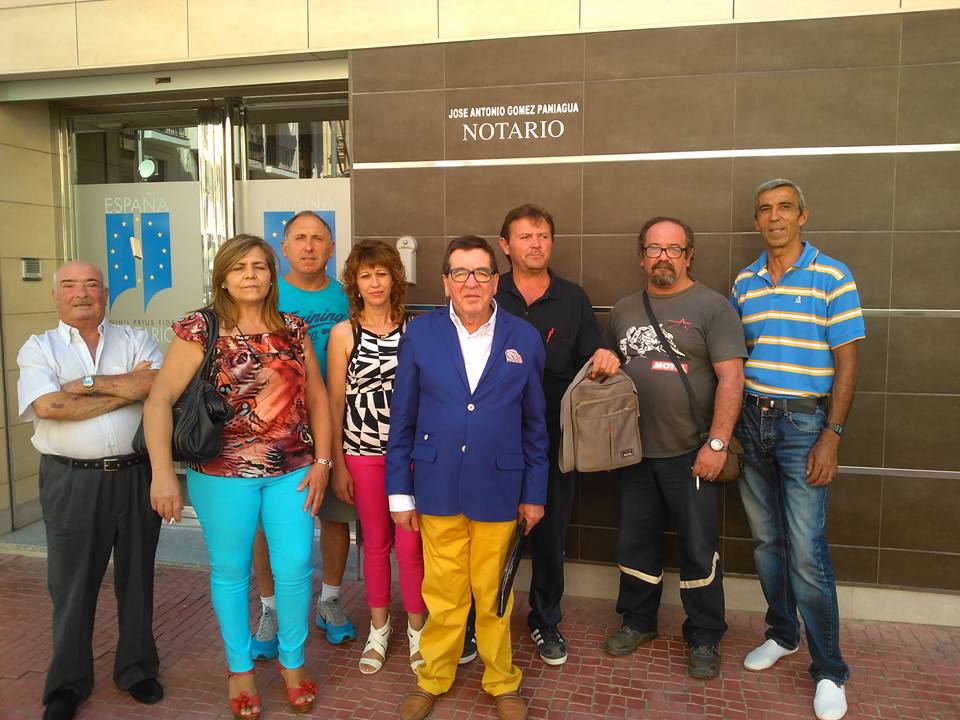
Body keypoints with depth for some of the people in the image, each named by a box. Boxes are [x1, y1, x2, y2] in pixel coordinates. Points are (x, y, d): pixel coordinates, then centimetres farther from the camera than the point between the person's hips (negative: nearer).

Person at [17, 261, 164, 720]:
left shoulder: (134, 340, 8)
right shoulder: (39, 347, 4)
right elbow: (48, 406, -14)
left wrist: (90, 382, -14)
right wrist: (126, 390, -14)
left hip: (136, 474, 1)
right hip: (71, 480, -1)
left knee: (137, 575, 12)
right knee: (72, 582, 11)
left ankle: (136, 668, 31)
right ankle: (68, 683, 30)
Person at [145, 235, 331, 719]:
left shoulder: (293, 330, 4)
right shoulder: (200, 330, -6)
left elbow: (317, 397, 7)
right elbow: (160, 399, -13)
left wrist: (321, 462, 1)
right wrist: (162, 471, -22)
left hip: (292, 471, 3)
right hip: (223, 473, -2)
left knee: (295, 567, 5)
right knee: (230, 570, 12)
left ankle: (292, 663, 28)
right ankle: (240, 668, 32)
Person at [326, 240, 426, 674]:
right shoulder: (343, 334, -1)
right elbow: (334, 402, 1)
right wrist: (337, 464, 1)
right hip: (362, 454, 0)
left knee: (410, 543, 2)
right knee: (375, 542, 13)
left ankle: (417, 627, 23)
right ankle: (379, 628, 32)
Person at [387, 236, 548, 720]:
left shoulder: (524, 338, 0)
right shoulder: (420, 334, -1)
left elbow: (534, 423, 4)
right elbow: (402, 420, 2)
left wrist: (535, 493, 5)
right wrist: (399, 492, 1)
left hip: (499, 490, 0)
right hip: (438, 488, 0)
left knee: (494, 596, 13)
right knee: (442, 594, 13)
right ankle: (433, 679, 36)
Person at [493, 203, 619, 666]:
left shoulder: (572, 299, 6)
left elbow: (592, 361, 8)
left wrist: (605, 359, -15)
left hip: (555, 436, 2)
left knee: (551, 532, 13)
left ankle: (545, 621, 34)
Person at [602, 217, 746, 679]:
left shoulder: (711, 307, -6)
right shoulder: (624, 311, 10)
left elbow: (731, 377, -12)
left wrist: (717, 443, -18)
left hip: (691, 453, -4)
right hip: (636, 452, 4)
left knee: (699, 550, 7)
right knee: (636, 542, 15)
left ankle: (704, 638, 26)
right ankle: (638, 622, 35)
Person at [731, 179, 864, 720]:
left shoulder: (832, 277, -4)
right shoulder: (744, 283, 9)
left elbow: (847, 362, -7)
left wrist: (832, 436, -13)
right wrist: (728, 427, 8)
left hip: (804, 421, -4)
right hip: (752, 419, 5)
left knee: (806, 550, -4)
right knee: (766, 539, 13)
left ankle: (829, 671, 13)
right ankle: (782, 634, 32)